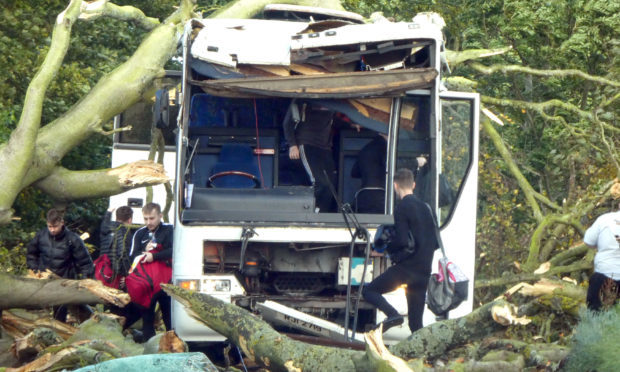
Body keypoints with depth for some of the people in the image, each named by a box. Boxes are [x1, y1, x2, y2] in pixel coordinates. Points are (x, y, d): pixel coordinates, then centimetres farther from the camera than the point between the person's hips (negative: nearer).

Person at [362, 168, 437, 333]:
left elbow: (402, 240, -17)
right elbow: (434, 243, 17)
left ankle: (393, 314, -18)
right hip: (424, 270, 7)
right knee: (416, 323, 9)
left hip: (406, 266, -7)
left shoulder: (402, 208, -8)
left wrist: (385, 249, 0)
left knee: (369, 290, 5)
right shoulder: (424, 207, 14)